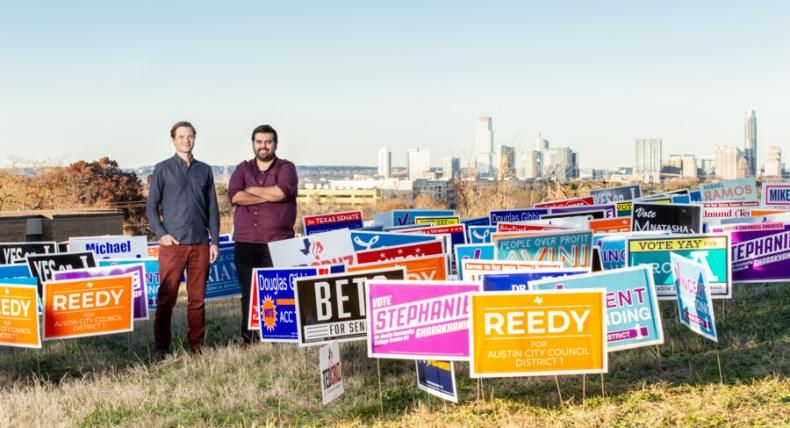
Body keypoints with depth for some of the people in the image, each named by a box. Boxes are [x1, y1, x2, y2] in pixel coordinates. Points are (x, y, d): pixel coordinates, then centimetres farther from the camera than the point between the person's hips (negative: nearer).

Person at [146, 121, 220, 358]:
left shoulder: (204, 170, 12)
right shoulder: (163, 169, 5)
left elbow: (212, 208, 13)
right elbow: (151, 206, 4)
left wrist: (215, 241, 7)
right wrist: (160, 234, -9)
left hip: (200, 244, 2)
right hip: (172, 243, -2)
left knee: (197, 299, 6)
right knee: (166, 298, 0)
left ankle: (197, 345, 14)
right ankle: (162, 348, 7)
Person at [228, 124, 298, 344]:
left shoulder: (286, 168, 7)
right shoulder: (242, 169, 15)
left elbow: (282, 191, -14)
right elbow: (235, 196, -4)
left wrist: (252, 189, -2)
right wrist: (269, 196, -8)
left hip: (278, 243, -2)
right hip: (246, 243, 3)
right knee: (249, 293, 4)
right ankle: (247, 340, 9)